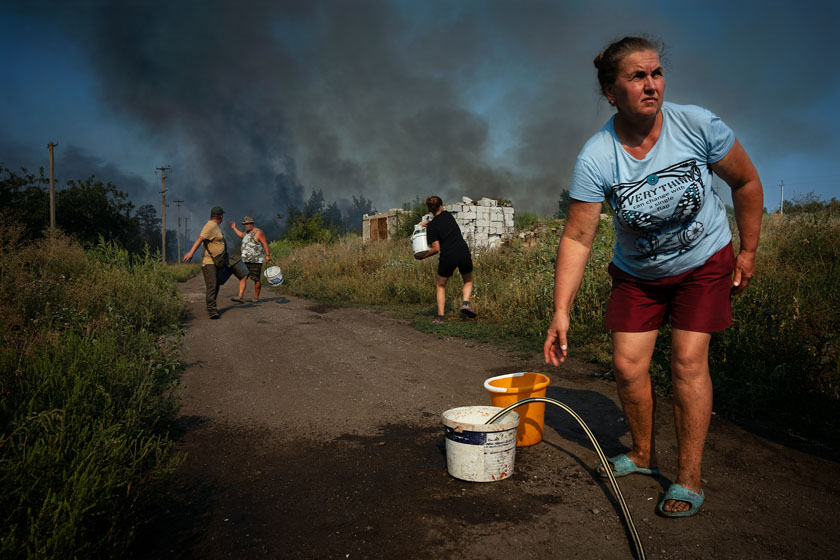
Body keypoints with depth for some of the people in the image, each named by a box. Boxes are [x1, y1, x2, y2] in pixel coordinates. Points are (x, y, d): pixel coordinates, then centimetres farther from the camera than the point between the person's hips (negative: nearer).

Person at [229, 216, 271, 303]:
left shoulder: (258, 232, -7)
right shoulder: (247, 232, 17)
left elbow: (265, 244, -12)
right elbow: (241, 235, 41)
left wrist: (267, 255, -19)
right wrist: (234, 228, 46)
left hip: (256, 261, -7)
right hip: (245, 260, 7)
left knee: (256, 279, -1)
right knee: (242, 277, -5)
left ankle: (256, 297, 10)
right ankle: (240, 297, -11)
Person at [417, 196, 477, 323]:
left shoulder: (432, 226, -5)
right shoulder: (447, 215, 8)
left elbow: (436, 249, -8)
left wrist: (423, 256, 6)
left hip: (448, 257, -3)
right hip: (464, 253, 3)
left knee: (441, 286, 18)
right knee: (468, 282, 24)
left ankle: (440, 316, 8)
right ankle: (465, 303, -4)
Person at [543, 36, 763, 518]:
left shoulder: (697, 124, -21)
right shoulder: (596, 158, -23)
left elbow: (747, 182, -4)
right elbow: (577, 239, -23)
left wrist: (749, 251, -1)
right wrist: (561, 311, -27)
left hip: (704, 261, -1)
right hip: (637, 272, 1)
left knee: (688, 360, -11)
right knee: (628, 365, -2)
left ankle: (689, 479, 3)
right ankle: (644, 454, 24)